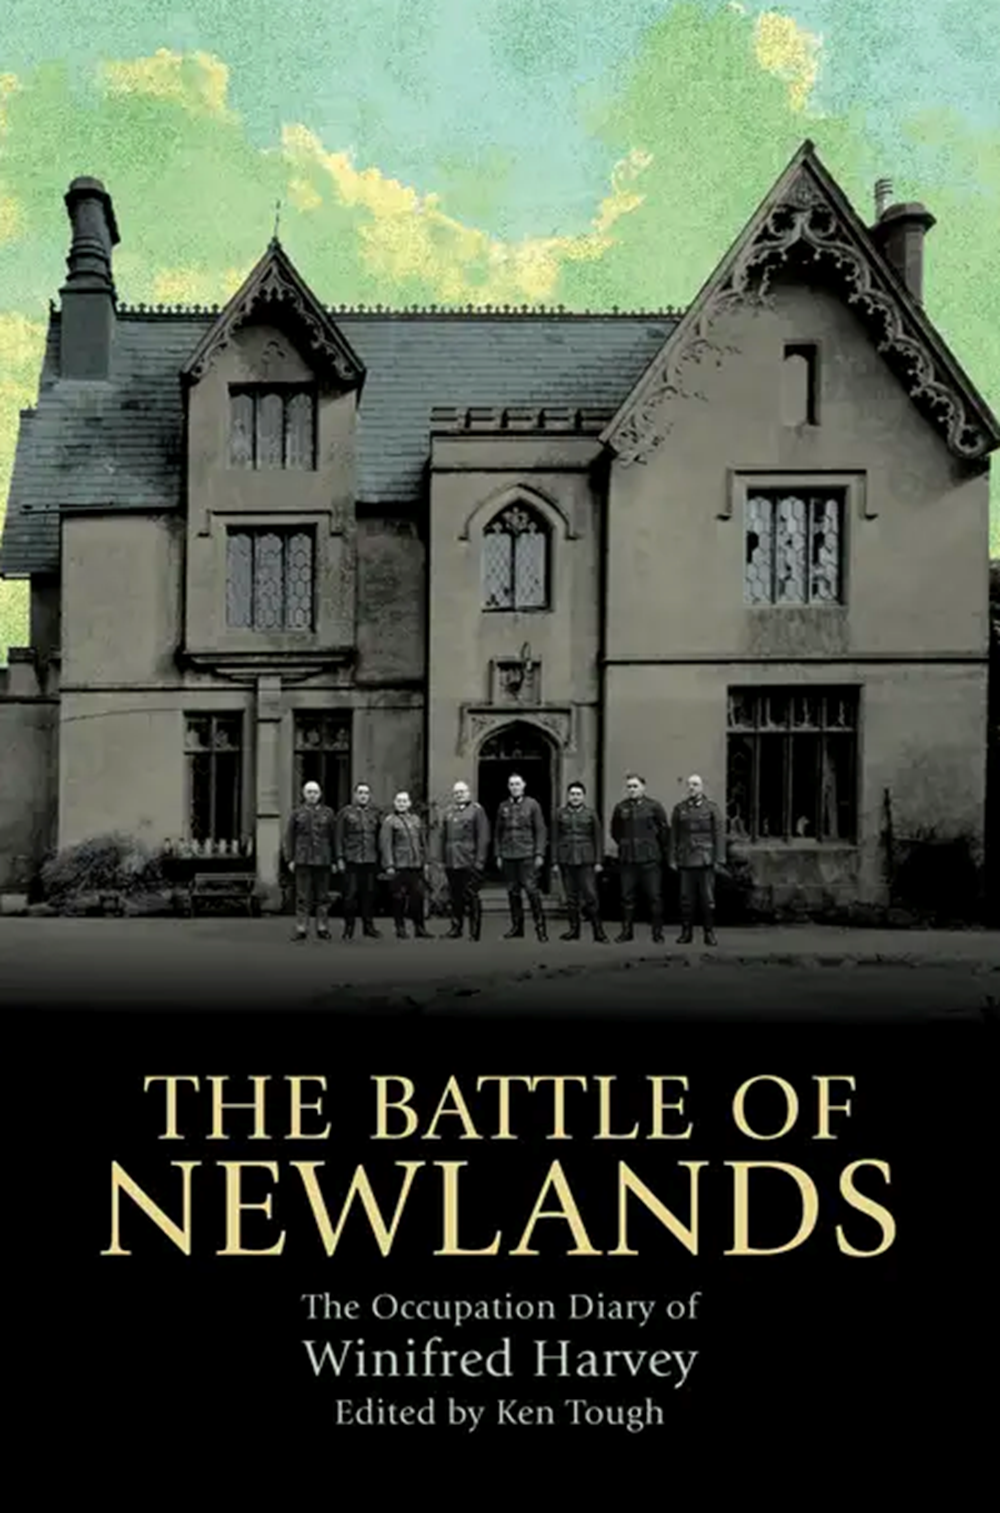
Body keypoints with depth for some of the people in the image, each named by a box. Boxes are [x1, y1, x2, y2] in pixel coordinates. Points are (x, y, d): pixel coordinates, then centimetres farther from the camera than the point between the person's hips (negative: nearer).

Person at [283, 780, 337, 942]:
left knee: (323, 896, 5)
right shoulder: (297, 813, 6)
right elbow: (289, 837, 6)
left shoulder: (327, 813, 8)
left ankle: (323, 929, 12)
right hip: (302, 860, -1)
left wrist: (335, 860, 5)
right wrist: (289, 859, 0)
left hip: (323, 861, 1)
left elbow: (334, 838, 9)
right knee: (302, 896, -1)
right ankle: (301, 929, 4)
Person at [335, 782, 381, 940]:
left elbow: (378, 837, 14)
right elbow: (339, 837, 1)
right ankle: (349, 927, 7)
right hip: (351, 860, -3)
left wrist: (379, 857, 9)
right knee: (350, 894, -2)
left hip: (371, 860, 3)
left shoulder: (375, 813, 12)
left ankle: (368, 925, 15)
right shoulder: (346, 812, 3)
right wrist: (340, 858, -5)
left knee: (369, 894, 5)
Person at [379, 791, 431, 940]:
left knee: (418, 896, 4)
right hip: (398, 866, -5)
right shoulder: (389, 821, -2)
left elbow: (422, 843, 20)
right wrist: (389, 865, -13)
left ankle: (419, 927, 13)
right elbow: (385, 844, -7)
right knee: (399, 898, 0)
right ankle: (400, 928, 11)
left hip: (416, 866, 5)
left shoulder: (416, 820, 15)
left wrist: (425, 861, 16)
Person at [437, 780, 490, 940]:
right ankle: (456, 928, 19)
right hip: (451, 862, 4)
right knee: (455, 896, 9)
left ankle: (475, 931, 4)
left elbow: (483, 837, -5)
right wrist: (442, 858, 8)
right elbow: (442, 836, 15)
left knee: (471, 897, -3)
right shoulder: (448, 812, 15)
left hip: (469, 861, -4)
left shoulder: (476, 810, 1)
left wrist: (480, 860, -10)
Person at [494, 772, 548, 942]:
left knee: (531, 889, -9)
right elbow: (498, 832, 14)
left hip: (527, 855, -3)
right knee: (512, 891, 5)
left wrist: (539, 854, -7)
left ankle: (540, 926, -1)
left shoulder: (532, 804, 2)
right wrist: (498, 855, 9)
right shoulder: (503, 807, 11)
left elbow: (540, 831, 0)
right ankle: (517, 927, 14)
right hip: (508, 856, 3)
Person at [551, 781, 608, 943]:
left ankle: (598, 930, 0)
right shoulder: (559, 814, 7)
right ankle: (574, 928, 14)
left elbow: (598, 839, 5)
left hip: (586, 860, -2)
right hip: (566, 860, 2)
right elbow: (555, 839, 7)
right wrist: (555, 861, 3)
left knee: (590, 894, -6)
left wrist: (598, 861, 0)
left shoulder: (590, 814, 5)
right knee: (571, 896, 5)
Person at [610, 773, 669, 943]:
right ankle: (626, 931, 12)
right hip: (627, 859, 3)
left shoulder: (654, 807, -1)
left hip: (650, 859, -3)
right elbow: (615, 832, 19)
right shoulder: (620, 808, 7)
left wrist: (660, 851, 6)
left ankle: (657, 932, 6)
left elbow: (663, 831, 3)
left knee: (654, 896, -1)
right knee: (627, 897, 5)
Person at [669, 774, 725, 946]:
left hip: (705, 860, -2)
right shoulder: (680, 808, 9)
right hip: (686, 859, 2)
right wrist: (673, 859, 4)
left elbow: (719, 834, 0)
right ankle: (686, 932, 11)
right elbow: (674, 835, 9)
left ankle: (709, 933, 8)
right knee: (686, 899, 3)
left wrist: (719, 859, -6)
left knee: (708, 898, 0)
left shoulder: (711, 808, 2)